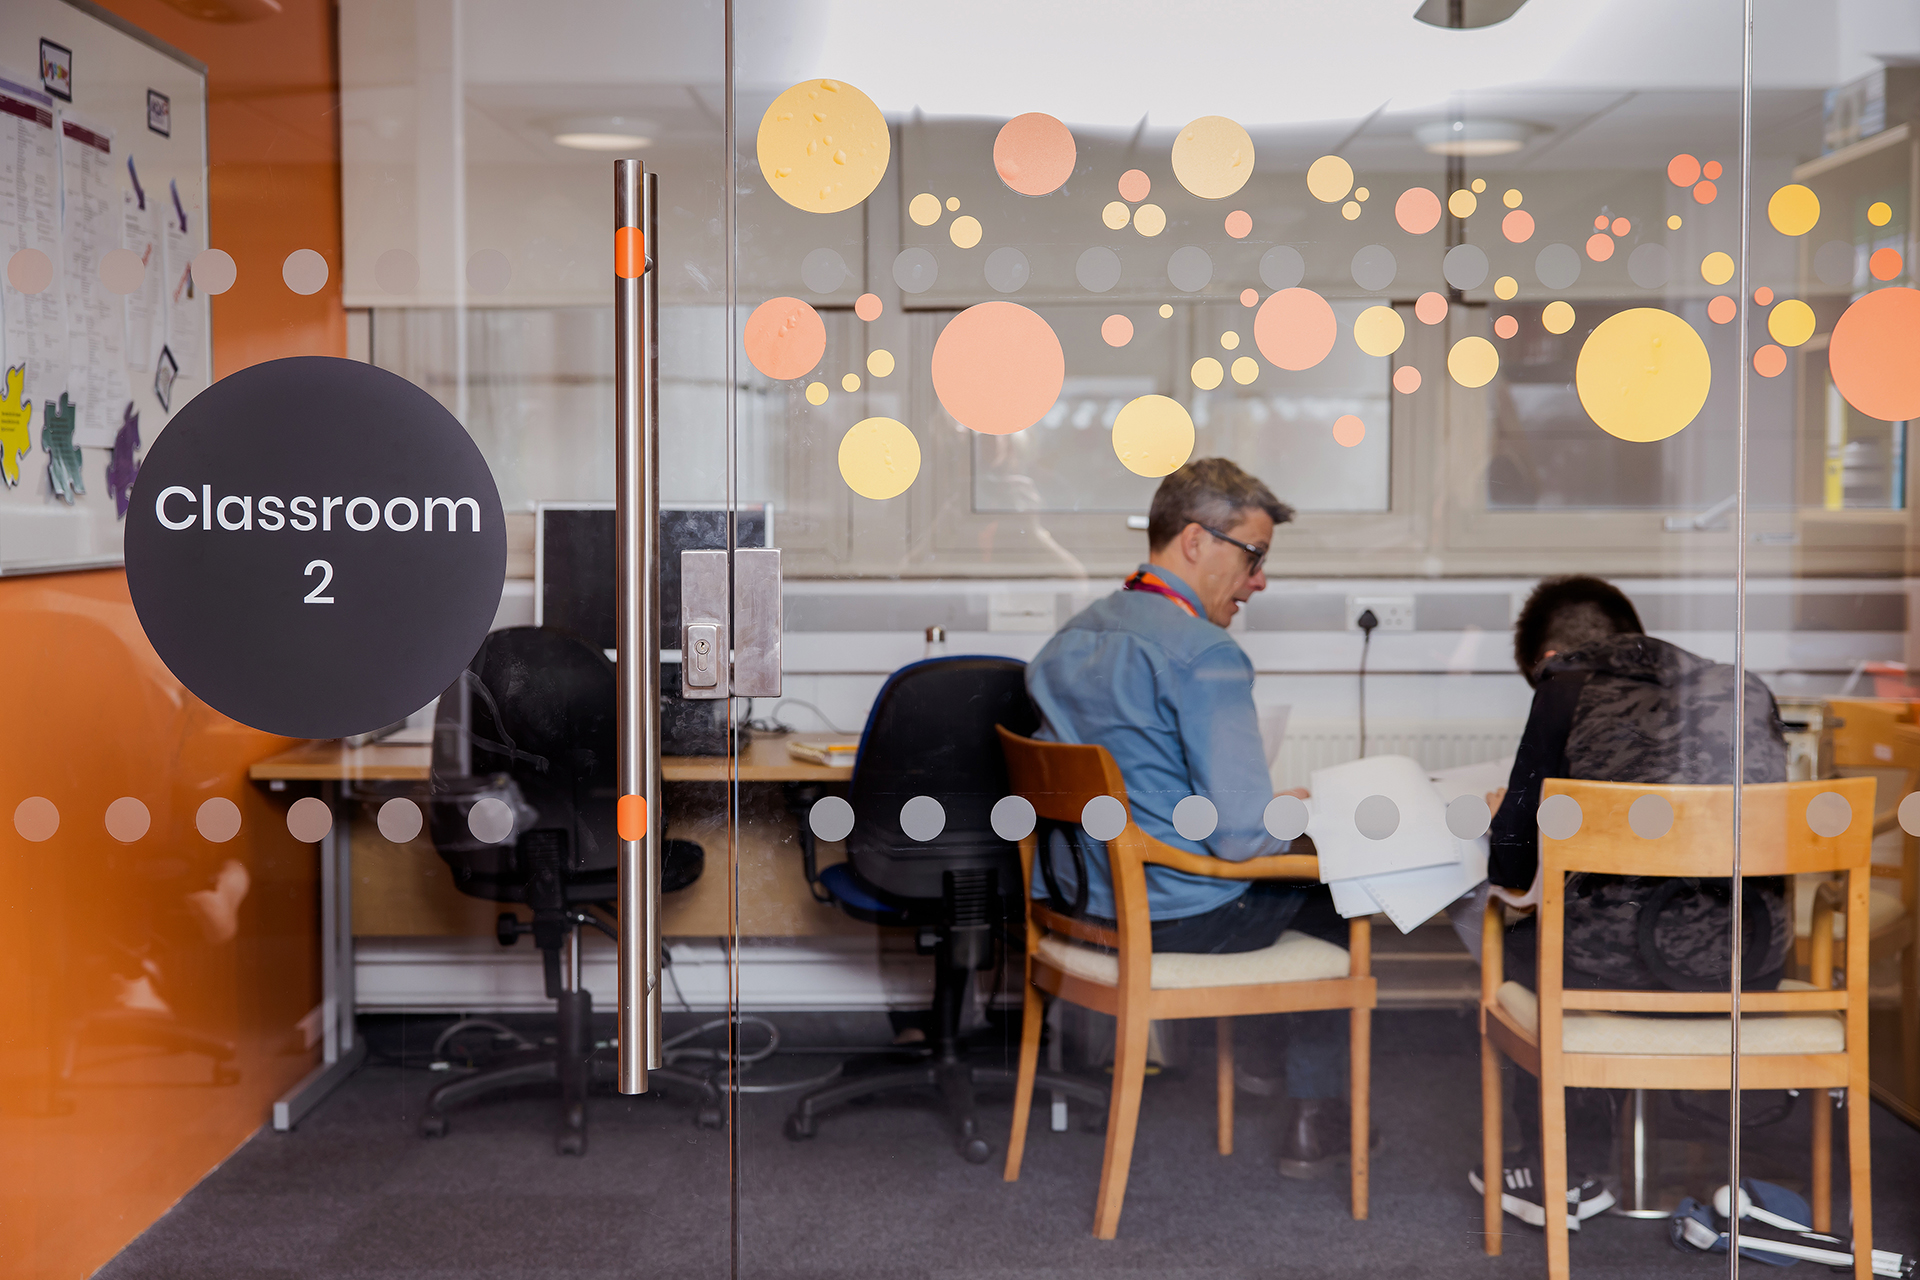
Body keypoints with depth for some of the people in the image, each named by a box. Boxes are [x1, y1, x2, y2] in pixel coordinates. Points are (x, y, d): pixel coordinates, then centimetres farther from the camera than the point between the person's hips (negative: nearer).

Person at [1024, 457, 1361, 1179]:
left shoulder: (1073, 637, 7)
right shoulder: (1203, 654, -21)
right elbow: (1244, 834, -26)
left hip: (1072, 898, 8)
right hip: (1176, 916, -8)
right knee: (1327, 892, 18)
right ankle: (1314, 1120, 24)